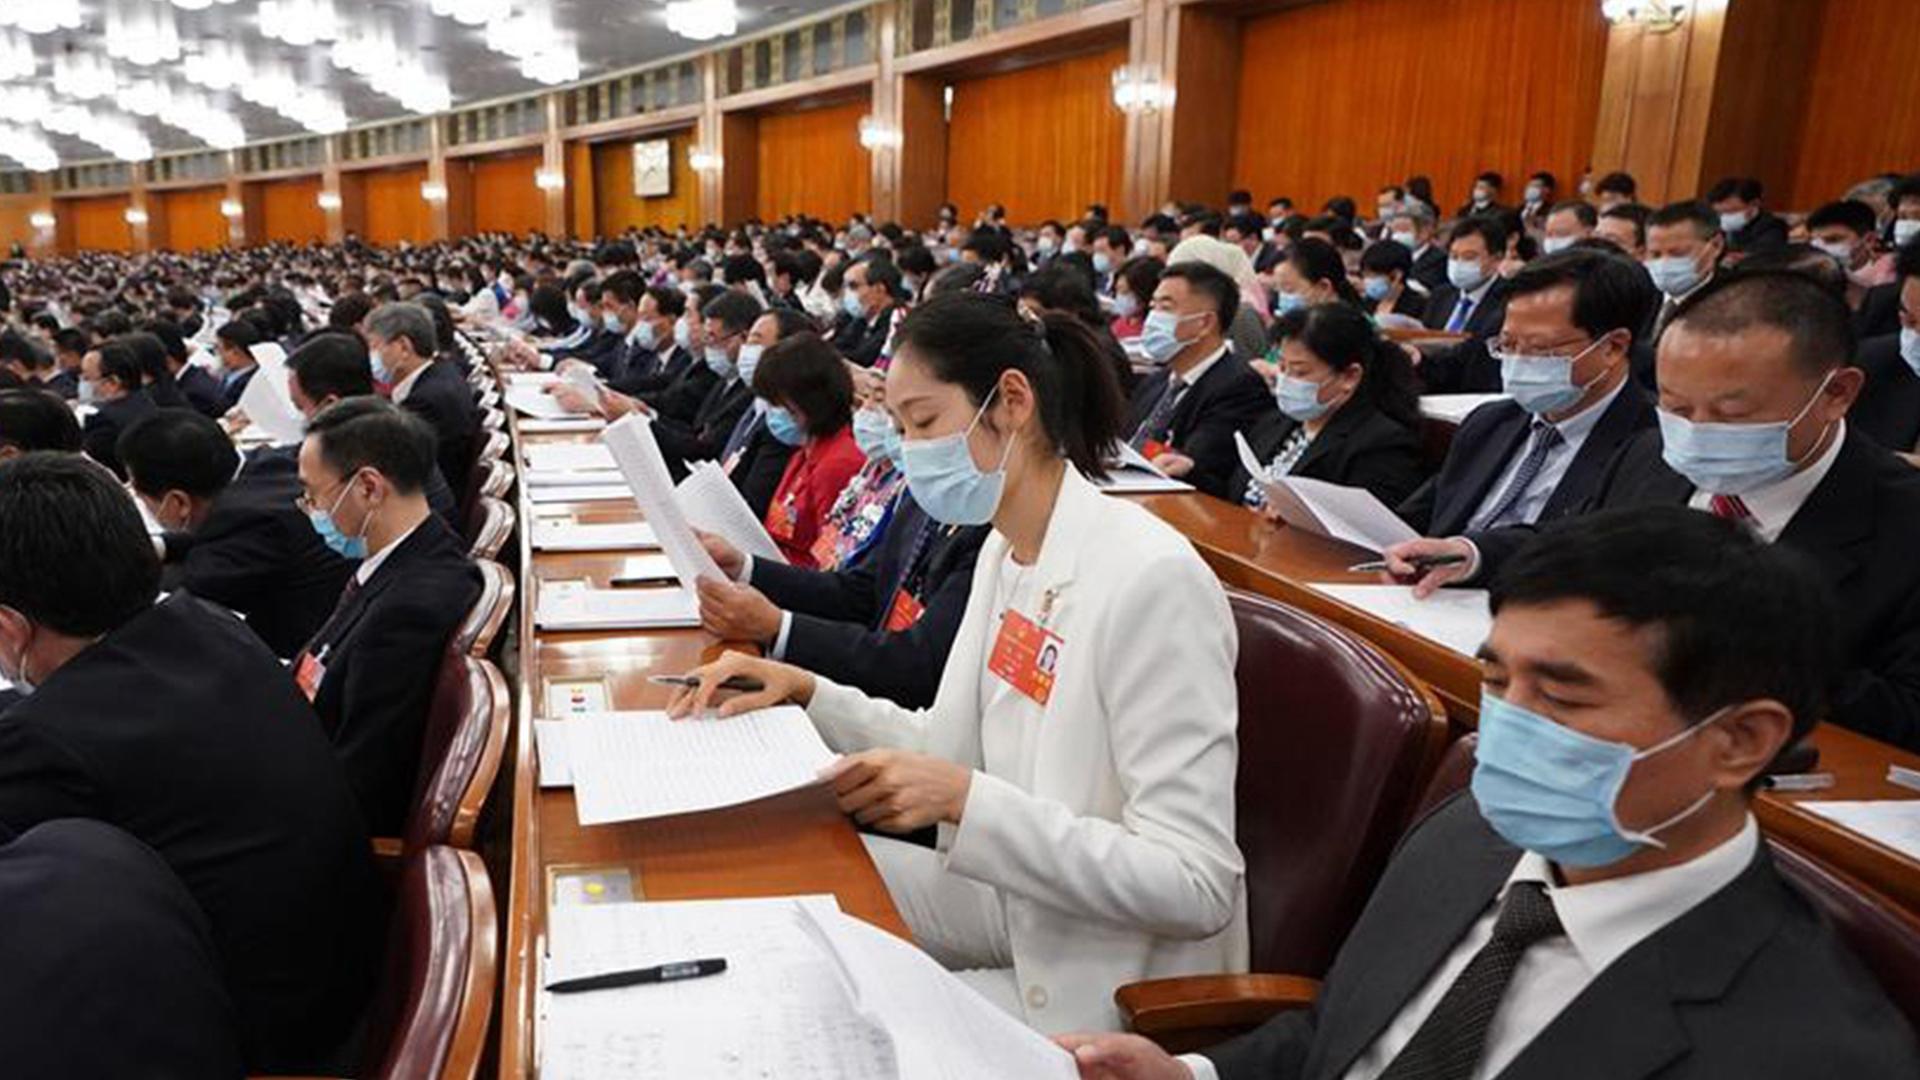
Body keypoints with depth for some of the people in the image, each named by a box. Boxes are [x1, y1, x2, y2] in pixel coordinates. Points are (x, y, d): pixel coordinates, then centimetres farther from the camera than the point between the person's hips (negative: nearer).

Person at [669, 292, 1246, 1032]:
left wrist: (963, 798, -32)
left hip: (1107, 987, -7)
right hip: (1017, 901, 8)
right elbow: (952, 747, 11)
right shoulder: (1006, 548, 3)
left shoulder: (1151, 580, -25)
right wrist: (806, 693, -2)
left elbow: (1196, 886, -26)